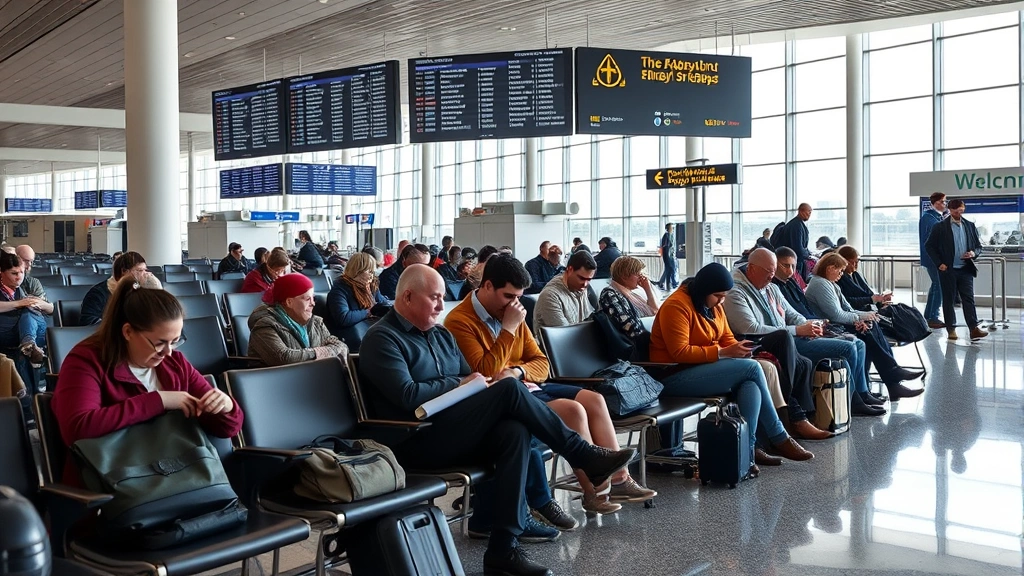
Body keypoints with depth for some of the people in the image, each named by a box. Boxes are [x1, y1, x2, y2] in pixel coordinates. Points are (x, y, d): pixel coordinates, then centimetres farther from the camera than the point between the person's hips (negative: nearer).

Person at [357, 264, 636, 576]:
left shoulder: (440, 335, 21)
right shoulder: (382, 338, -5)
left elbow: (470, 382, 19)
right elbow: (407, 395, -18)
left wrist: (484, 387, -4)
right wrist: (459, 384, -9)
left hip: (455, 432, 8)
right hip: (418, 441, -8)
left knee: (514, 431, -26)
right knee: (509, 389, -21)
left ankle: (503, 547, -28)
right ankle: (584, 457, -9)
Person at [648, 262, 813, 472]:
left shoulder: (714, 306, 13)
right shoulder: (676, 306, -14)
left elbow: (726, 338, 20)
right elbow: (679, 352, -21)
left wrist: (738, 349, -5)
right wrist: (723, 353, -22)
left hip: (706, 368, 9)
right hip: (675, 377, -9)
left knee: (751, 383, -23)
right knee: (752, 368, -20)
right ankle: (778, 439, -9)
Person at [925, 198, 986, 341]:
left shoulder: (970, 226, 10)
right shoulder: (940, 227, -1)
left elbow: (978, 246, 16)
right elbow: (929, 246, 1)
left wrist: (974, 253, -7)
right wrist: (939, 263, -7)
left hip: (966, 269, 2)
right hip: (948, 270, -2)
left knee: (968, 299, -3)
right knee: (948, 300, 4)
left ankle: (974, 329, -7)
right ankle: (951, 329, 10)